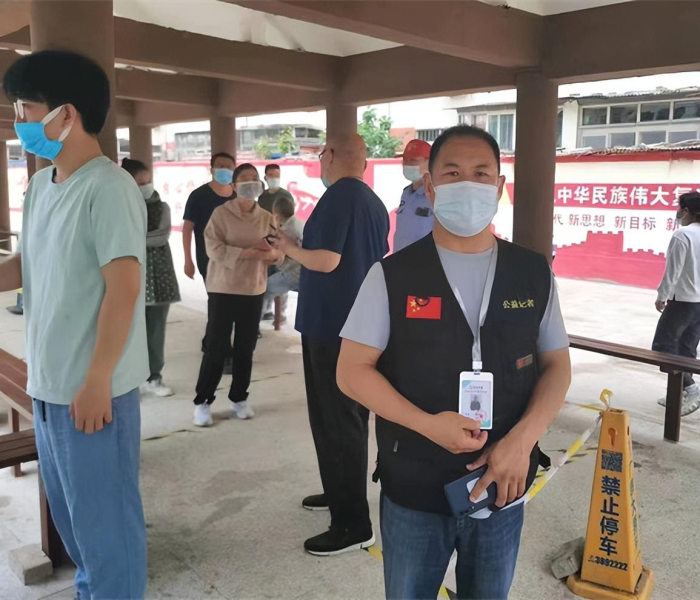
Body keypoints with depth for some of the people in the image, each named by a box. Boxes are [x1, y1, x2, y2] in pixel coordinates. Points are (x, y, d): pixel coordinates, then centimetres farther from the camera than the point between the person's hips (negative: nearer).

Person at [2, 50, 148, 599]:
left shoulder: (108, 188, -16)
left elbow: (124, 289, -20)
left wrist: (97, 381, -20)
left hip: (92, 388, -8)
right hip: (48, 384, 9)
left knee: (103, 516, 7)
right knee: (71, 511, 22)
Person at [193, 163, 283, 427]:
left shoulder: (266, 218, 7)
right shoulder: (221, 213, -6)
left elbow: (279, 253, 4)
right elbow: (214, 249, -16)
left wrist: (271, 253, -20)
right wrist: (250, 252, -23)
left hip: (254, 289, 4)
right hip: (223, 289, -4)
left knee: (246, 347, 10)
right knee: (216, 347, -1)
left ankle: (239, 398, 25)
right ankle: (202, 402, 11)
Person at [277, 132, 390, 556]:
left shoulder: (338, 195, -15)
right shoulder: (375, 203, 11)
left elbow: (325, 261, -24)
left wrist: (290, 247, -4)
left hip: (333, 326, -9)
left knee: (335, 420, -3)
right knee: (350, 415, 19)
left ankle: (353, 524, 4)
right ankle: (343, 493, 35)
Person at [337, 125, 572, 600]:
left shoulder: (534, 274, -2)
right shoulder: (392, 275, -9)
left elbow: (557, 365, 4)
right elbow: (353, 370, -8)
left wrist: (521, 440, -13)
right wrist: (429, 424, -21)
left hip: (502, 487, 2)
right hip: (413, 491, -2)